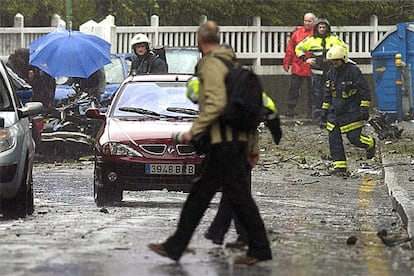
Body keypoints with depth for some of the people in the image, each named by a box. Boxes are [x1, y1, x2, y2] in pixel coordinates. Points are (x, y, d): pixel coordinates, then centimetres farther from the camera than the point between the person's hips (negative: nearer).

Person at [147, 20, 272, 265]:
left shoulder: (211, 64, -10)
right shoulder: (232, 63, 19)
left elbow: (216, 104, -24)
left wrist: (194, 131, -16)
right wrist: (253, 148, 21)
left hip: (224, 141, -10)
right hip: (236, 141, 10)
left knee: (238, 195, -5)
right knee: (199, 195, 11)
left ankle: (260, 249, 0)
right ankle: (175, 247, 15)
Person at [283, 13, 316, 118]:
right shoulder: (298, 32, 7)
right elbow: (290, 49, 10)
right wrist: (286, 63, 7)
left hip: (312, 68, -2)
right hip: (298, 67, 2)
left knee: (312, 91, 5)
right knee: (294, 88, 3)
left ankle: (311, 112, 12)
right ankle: (290, 109, 9)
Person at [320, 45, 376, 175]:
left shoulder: (354, 71, -11)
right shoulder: (331, 73, 8)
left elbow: (365, 91, -9)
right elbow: (328, 94, 19)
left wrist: (364, 109, -13)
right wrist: (325, 111, 18)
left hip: (351, 113, -6)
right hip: (335, 113, 6)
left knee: (354, 138, -4)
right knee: (334, 139, -3)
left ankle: (370, 144, 29)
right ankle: (339, 166, 1)